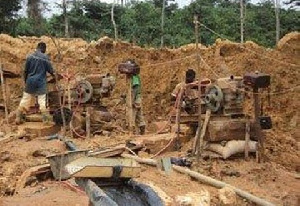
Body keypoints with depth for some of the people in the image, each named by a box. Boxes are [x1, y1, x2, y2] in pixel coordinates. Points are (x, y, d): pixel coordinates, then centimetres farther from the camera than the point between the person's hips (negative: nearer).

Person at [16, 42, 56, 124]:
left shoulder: (30, 56, 1)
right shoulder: (45, 57, -6)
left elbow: (25, 71, 4)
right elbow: (50, 70, -3)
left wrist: (25, 81, 16)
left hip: (30, 81, 3)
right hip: (41, 82, -3)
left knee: (25, 99, 10)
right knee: (42, 100, 2)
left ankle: (18, 118, 15)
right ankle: (45, 118, 3)